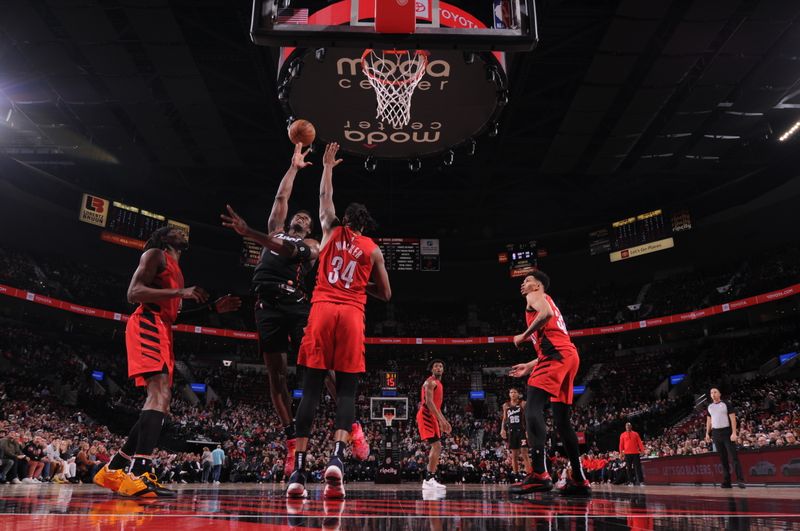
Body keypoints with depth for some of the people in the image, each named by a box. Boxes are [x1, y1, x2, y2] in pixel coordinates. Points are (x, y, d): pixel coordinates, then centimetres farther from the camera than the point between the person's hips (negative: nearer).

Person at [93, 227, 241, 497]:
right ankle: (139, 473, -34)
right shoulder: (155, 254, 3)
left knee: (160, 402, 8)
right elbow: (134, 293, -11)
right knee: (160, 393, -25)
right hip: (148, 325, -10)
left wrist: (213, 308, 21)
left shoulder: (175, 268, 30)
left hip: (163, 332, 10)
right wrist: (180, 292, -19)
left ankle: (114, 469, 15)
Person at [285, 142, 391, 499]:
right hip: (352, 315, -1)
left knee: (311, 388, -2)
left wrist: (328, 166, 48)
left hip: (322, 310, 1)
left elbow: (325, 197, 35)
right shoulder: (373, 250, 14)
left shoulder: (332, 230, 17)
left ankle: (299, 469, -8)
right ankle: (337, 457, -18)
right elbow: (385, 294, 18)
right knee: (347, 390, 1)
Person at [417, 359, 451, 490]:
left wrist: (444, 421, 22)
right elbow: (429, 402, -22)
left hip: (432, 417, 10)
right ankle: (429, 479, -12)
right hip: (426, 416, -10)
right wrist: (441, 419, -25)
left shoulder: (438, 384, 21)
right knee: (437, 447, -14)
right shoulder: (430, 382, -10)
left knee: (436, 448, 10)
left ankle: (429, 479, 14)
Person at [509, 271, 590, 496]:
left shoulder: (535, 296, 10)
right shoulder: (546, 302, 35)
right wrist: (529, 367, 31)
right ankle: (579, 479, 14)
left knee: (532, 408, -18)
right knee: (561, 420, 12)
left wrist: (524, 336, -8)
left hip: (556, 355, -10)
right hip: (568, 355, 10)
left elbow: (546, 313, -16)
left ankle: (540, 474, -30)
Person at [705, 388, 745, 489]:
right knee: (723, 458, 7)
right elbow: (709, 421, 19)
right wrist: (707, 433, 13)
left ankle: (740, 480, -9)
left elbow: (733, 418, -8)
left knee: (734, 456, -9)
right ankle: (726, 482, 10)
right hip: (716, 433, 5)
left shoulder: (726, 404, -3)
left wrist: (734, 433, -17)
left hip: (727, 432, -5)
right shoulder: (710, 406, 11)